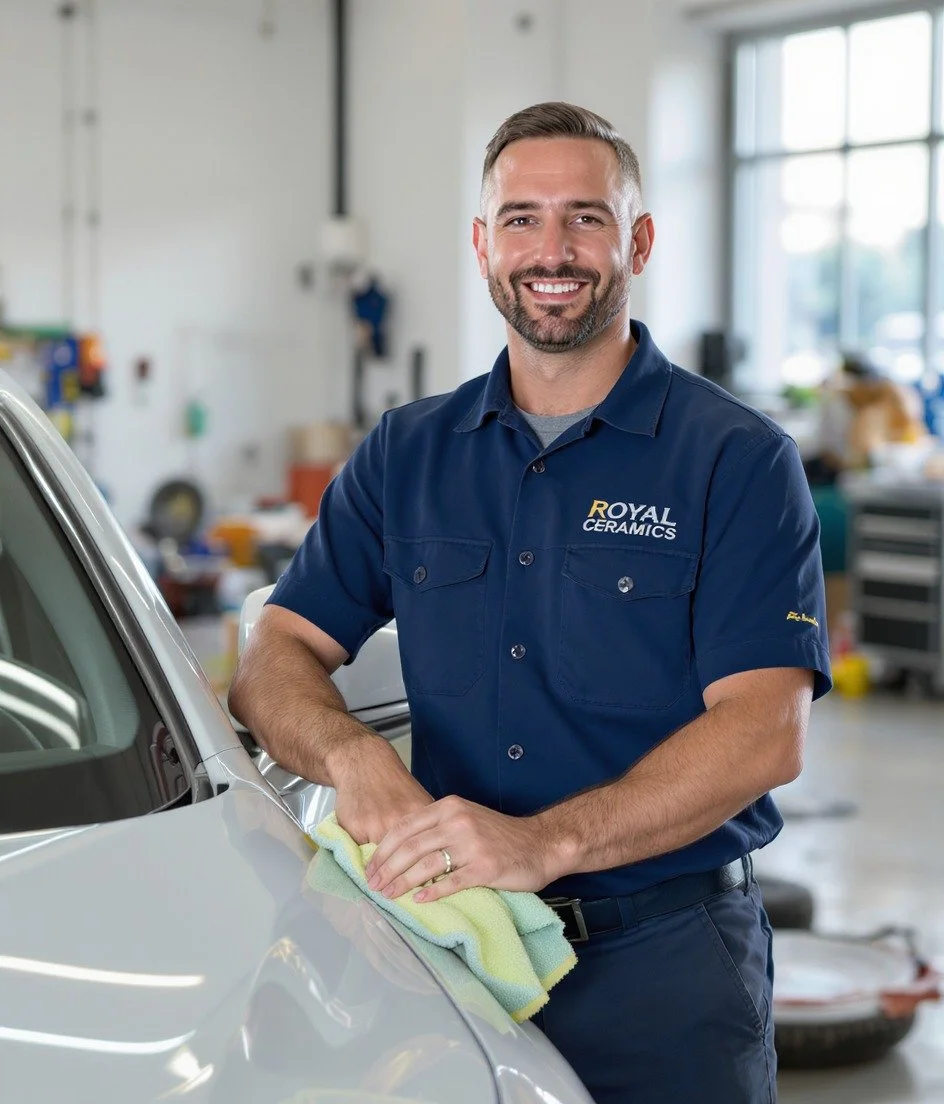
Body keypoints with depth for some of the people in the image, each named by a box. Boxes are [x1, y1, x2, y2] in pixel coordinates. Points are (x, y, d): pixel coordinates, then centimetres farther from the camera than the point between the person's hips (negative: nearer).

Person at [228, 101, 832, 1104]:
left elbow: (766, 731, -16)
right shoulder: (406, 455, 9)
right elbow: (276, 657, 5)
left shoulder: (738, 459, -5)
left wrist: (546, 842, -30)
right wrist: (350, 753, -19)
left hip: (664, 957, -3)